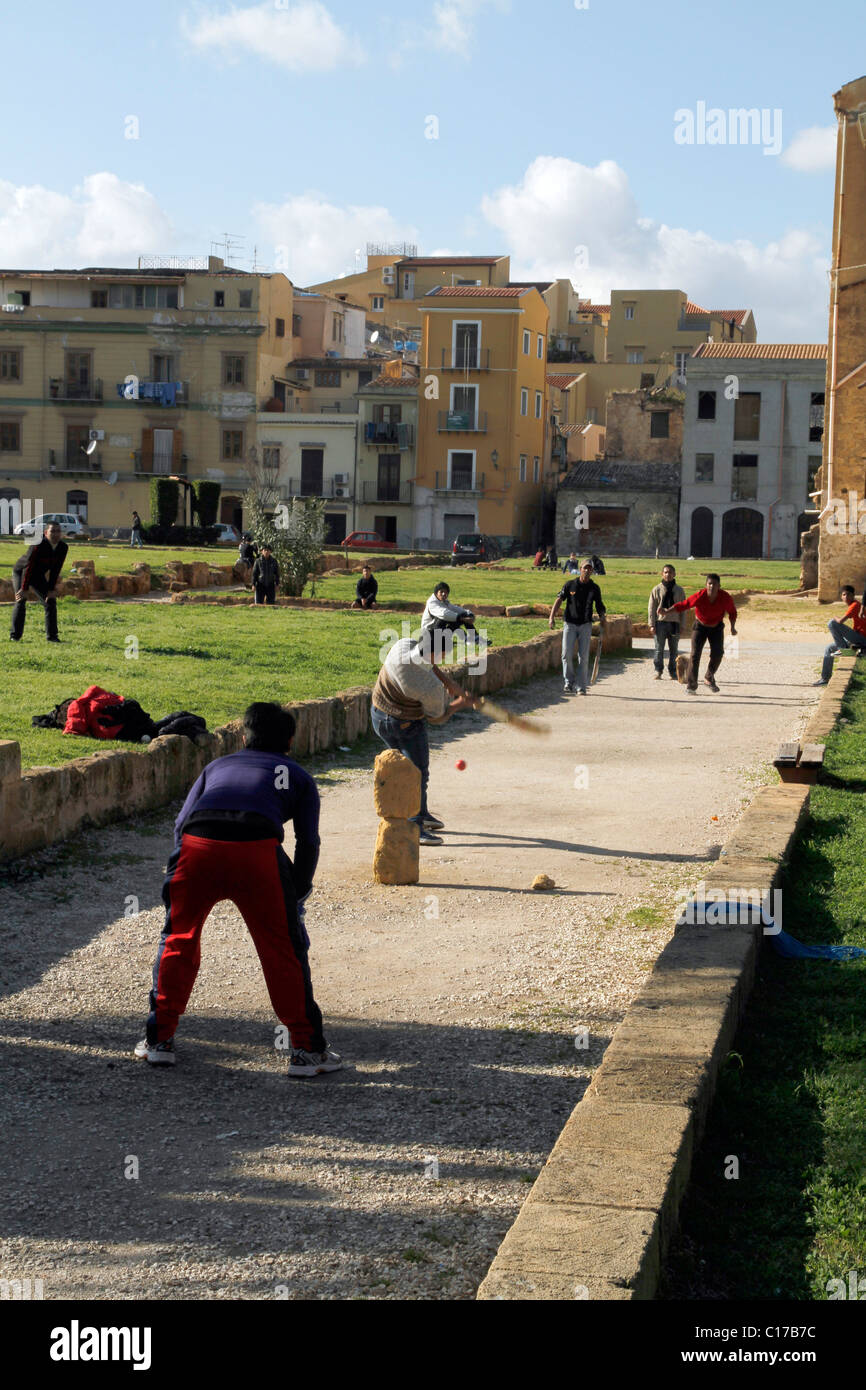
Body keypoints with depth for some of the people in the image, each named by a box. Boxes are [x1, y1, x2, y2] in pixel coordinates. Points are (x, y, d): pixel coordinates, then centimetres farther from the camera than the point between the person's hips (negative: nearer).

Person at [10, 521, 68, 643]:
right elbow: (29, 567, -30)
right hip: (21, 572, -5)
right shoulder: (38, 545, -32)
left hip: (38, 576, 5)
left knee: (50, 601, -3)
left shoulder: (63, 547, -15)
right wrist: (24, 589, -29)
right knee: (20, 601, -17)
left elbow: (55, 570, -9)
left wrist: (51, 589, -10)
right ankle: (15, 636, -13)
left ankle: (52, 636, 3)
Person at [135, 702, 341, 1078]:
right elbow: (308, 842, 18)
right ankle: (306, 1049, 14)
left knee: (178, 940, 21)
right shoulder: (297, 775, 29)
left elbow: (181, 823, 25)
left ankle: (159, 1040, 26)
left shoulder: (217, 765, 35)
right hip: (257, 850, -2)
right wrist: (297, 895, 27)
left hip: (196, 848, 2)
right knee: (283, 948, 11)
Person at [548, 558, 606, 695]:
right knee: (567, 654, -9)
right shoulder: (570, 585, 2)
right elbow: (559, 601, 0)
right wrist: (552, 618, -11)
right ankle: (569, 682, 3)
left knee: (584, 657, -2)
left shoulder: (595, 588, 5)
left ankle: (582, 687, 2)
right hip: (570, 624, 0)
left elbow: (599, 606, 12)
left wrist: (602, 619, -5)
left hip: (585, 625, 0)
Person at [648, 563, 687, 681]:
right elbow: (651, 608, 4)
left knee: (674, 650, 6)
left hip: (674, 623, 1)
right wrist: (652, 625, -4)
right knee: (659, 649, -2)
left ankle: (673, 672, 13)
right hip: (660, 622, -1)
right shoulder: (657, 589, 5)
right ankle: (658, 671, 5)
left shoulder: (680, 590, 9)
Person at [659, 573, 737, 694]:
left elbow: (732, 611, -3)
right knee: (695, 654, -12)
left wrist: (733, 627, -10)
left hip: (717, 627, 2)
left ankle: (709, 678, 17)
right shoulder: (699, 596, -30)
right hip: (700, 626, -2)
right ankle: (692, 686, -7)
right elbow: (683, 604, -26)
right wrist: (667, 611, -38)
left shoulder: (725, 598, -23)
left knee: (718, 654, -10)